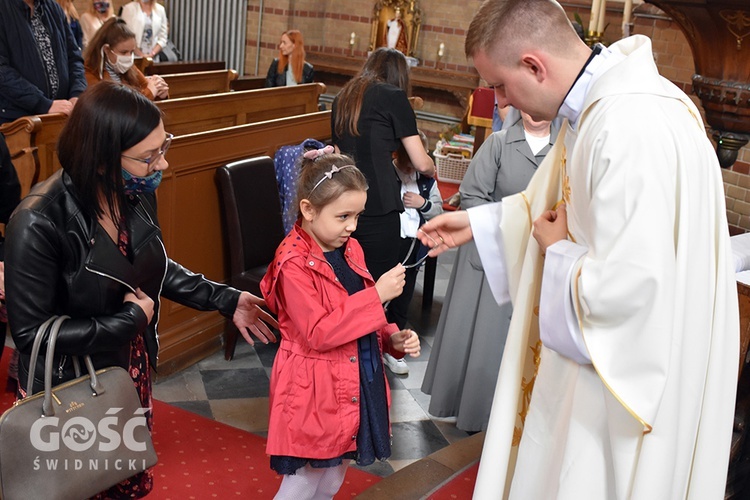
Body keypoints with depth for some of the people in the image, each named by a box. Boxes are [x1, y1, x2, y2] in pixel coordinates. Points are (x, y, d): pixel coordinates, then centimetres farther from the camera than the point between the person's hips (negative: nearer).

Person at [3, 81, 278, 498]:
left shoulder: (138, 194, -10)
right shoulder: (39, 223, -29)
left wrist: (225, 300, 5)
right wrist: (131, 320, -21)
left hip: (134, 376, 6)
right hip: (68, 393, -5)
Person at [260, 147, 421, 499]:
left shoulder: (349, 249, 4)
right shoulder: (293, 263, -19)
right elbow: (318, 333, -26)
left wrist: (393, 338, -2)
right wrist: (377, 295, -27)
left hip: (355, 386, 7)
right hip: (314, 391, -7)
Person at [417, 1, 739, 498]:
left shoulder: (633, 130, -31)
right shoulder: (597, 101, 1)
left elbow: (624, 287, -34)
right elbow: (561, 201, 17)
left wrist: (557, 251, -15)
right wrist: (476, 223, 12)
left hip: (631, 368, -9)